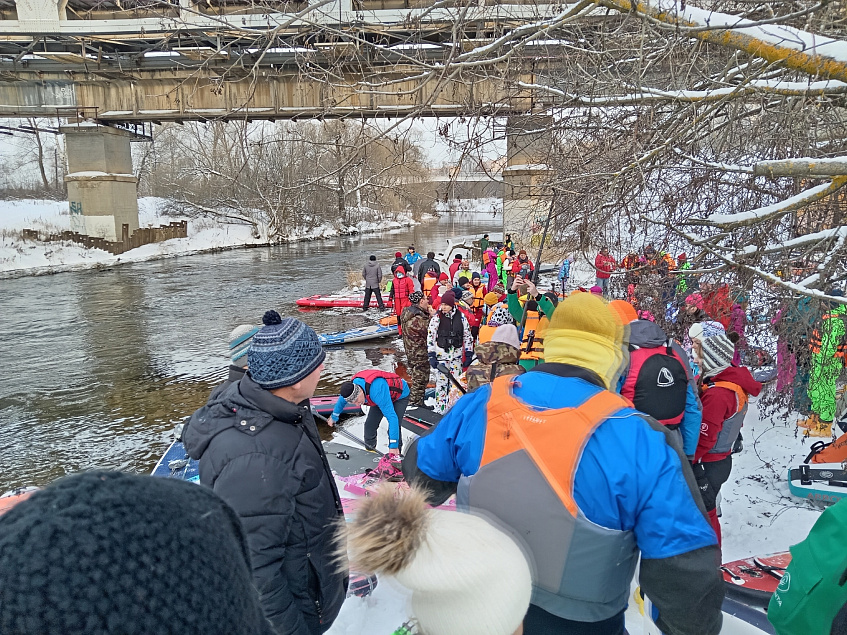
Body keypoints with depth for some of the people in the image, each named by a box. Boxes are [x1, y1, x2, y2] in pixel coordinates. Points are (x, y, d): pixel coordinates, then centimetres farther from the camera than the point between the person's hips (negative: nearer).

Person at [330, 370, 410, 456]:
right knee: (370, 424, 2)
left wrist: (393, 445, -46)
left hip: (401, 395, -7)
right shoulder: (351, 386, -23)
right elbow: (342, 399, 3)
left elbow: (392, 417, -46)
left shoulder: (377, 391, -46)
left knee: (394, 427, -20)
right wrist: (334, 416, 19)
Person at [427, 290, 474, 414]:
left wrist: (468, 355, 4)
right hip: (441, 354, -2)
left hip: (457, 355, 2)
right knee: (442, 381, 0)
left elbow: (467, 336, 6)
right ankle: (440, 409, 10)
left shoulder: (461, 317, -1)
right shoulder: (437, 318, -5)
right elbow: (430, 337, -3)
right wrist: (431, 356, -8)